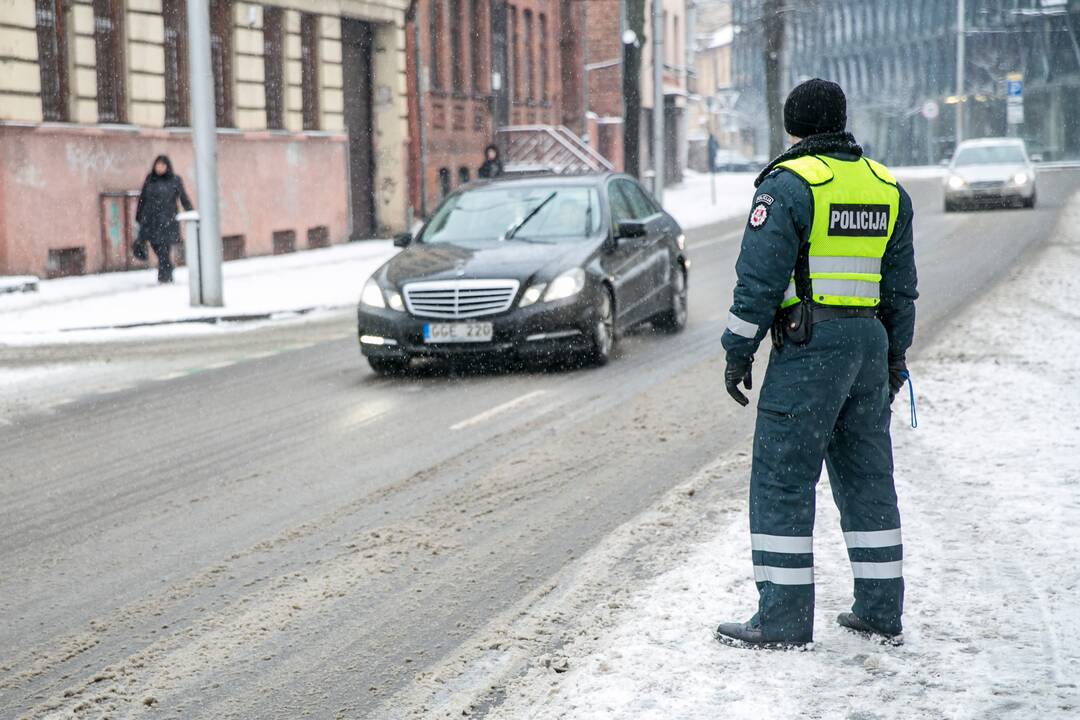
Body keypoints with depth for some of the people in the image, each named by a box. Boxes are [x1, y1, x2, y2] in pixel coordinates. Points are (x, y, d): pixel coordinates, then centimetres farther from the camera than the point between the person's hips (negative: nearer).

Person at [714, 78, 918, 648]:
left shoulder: (790, 183, -8)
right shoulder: (886, 186, 13)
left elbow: (760, 275, -13)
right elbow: (900, 284, 16)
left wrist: (738, 350, -6)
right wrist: (894, 356, 23)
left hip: (808, 344, -7)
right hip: (870, 340, 7)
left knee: (782, 478, -3)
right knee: (867, 476, 14)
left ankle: (784, 618, -3)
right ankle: (880, 610, 18)